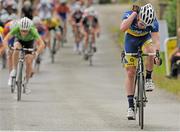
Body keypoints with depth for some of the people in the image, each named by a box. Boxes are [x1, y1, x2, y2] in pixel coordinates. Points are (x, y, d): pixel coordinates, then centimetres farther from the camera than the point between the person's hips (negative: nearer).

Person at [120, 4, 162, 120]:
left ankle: (148, 79, -14)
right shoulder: (129, 15, -31)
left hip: (145, 38, 0)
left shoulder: (153, 22, -29)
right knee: (130, 73, -6)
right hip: (131, 39, 0)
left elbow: (156, 40, -34)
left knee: (150, 51, -36)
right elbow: (122, 28, -49)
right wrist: (134, 13, -47)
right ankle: (131, 106, -2)